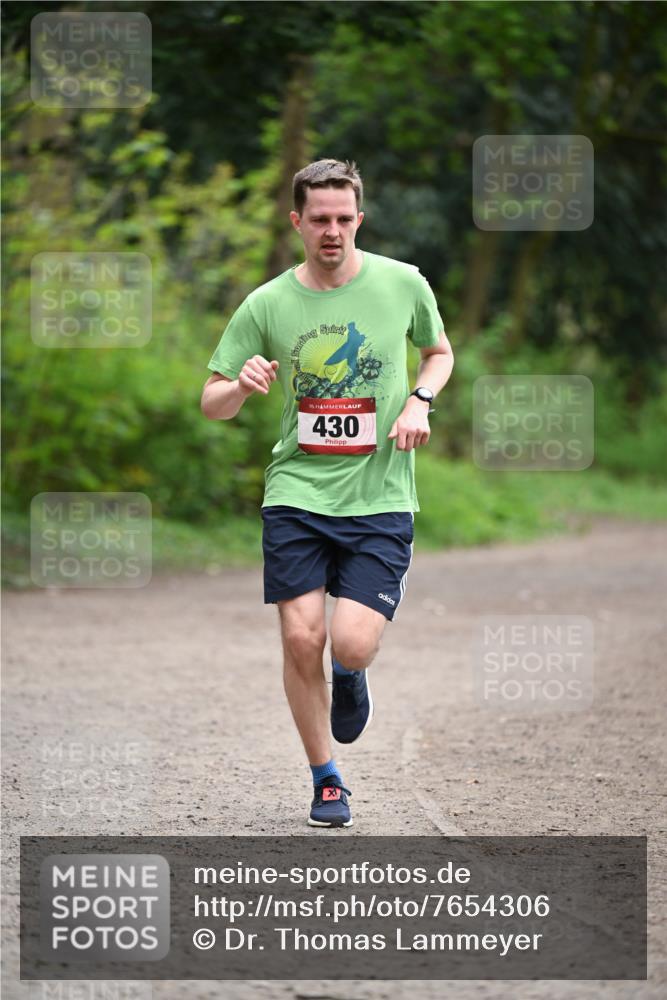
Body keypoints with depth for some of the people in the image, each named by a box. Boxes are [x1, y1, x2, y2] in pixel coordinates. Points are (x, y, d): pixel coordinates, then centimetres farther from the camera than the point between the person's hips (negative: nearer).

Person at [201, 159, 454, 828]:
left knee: (352, 645, -14)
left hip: (380, 496, -1)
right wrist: (243, 386, -19)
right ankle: (325, 779, 14)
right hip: (297, 492, 1)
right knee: (301, 639, -7)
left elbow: (439, 351, 20)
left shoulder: (402, 283, 1)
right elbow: (211, 403, 5)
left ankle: (350, 676, 26)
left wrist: (419, 401, -1)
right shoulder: (267, 304, 0)